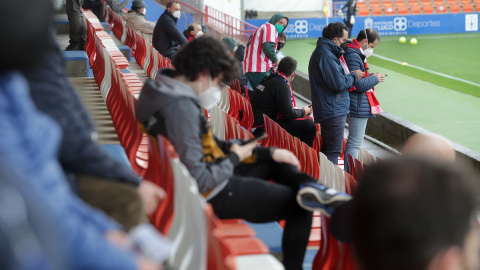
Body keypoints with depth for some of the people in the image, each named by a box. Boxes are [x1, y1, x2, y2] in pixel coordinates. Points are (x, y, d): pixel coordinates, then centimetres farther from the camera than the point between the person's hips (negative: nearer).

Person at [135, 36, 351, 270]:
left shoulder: (173, 94, 5)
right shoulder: (182, 109, -26)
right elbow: (199, 181, -29)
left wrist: (267, 151, 6)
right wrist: (235, 158, -11)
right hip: (213, 195, -10)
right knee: (300, 207, 2)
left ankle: (310, 187, -7)